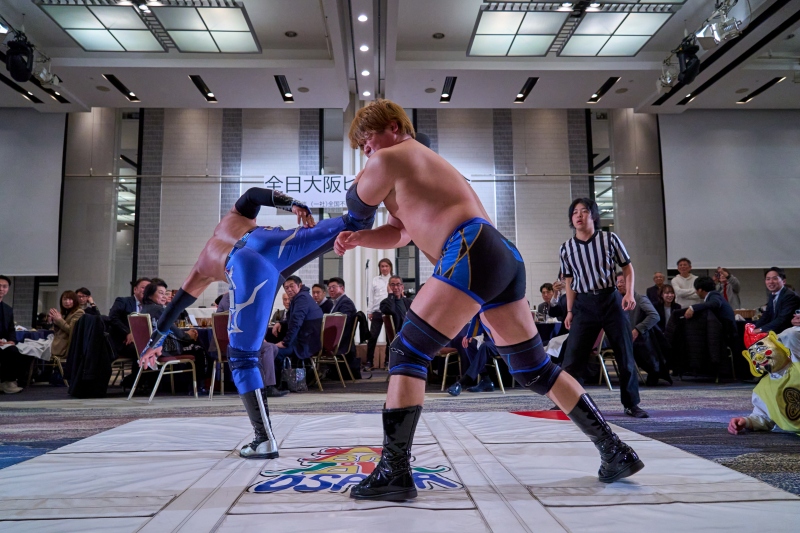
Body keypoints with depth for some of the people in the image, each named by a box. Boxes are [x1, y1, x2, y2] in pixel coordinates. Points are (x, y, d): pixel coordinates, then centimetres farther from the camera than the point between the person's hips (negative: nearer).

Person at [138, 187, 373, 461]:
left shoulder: (202, 267, 47)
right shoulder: (229, 219, 45)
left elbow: (175, 305, 52)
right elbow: (252, 195, 23)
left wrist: (155, 342, 61)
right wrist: (294, 205, 10)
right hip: (267, 243, 0)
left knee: (242, 358, 8)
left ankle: (265, 439, 6)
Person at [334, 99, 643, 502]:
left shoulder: (389, 159, 5)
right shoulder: (422, 164, 34)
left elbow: (356, 205, 17)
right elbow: (400, 232, 34)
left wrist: (370, 166, 33)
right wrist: (356, 239, 18)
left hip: (472, 254, -10)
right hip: (502, 257, 10)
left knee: (406, 353, -6)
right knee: (534, 369, 16)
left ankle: (394, 472, -8)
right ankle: (616, 453, 22)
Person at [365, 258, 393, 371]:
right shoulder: (375, 280, 11)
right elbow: (371, 296, 10)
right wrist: (370, 311, 5)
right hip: (377, 312, 1)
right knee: (372, 336, -3)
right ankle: (369, 361, 2)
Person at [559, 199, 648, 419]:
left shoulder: (609, 239, -3)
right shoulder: (566, 248, 1)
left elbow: (627, 268, 5)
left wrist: (629, 293, -10)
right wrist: (569, 311, 5)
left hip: (611, 300, 0)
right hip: (584, 305, 1)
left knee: (625, 355, 6)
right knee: (573, 356, -3)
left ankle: (631, 404, 20)